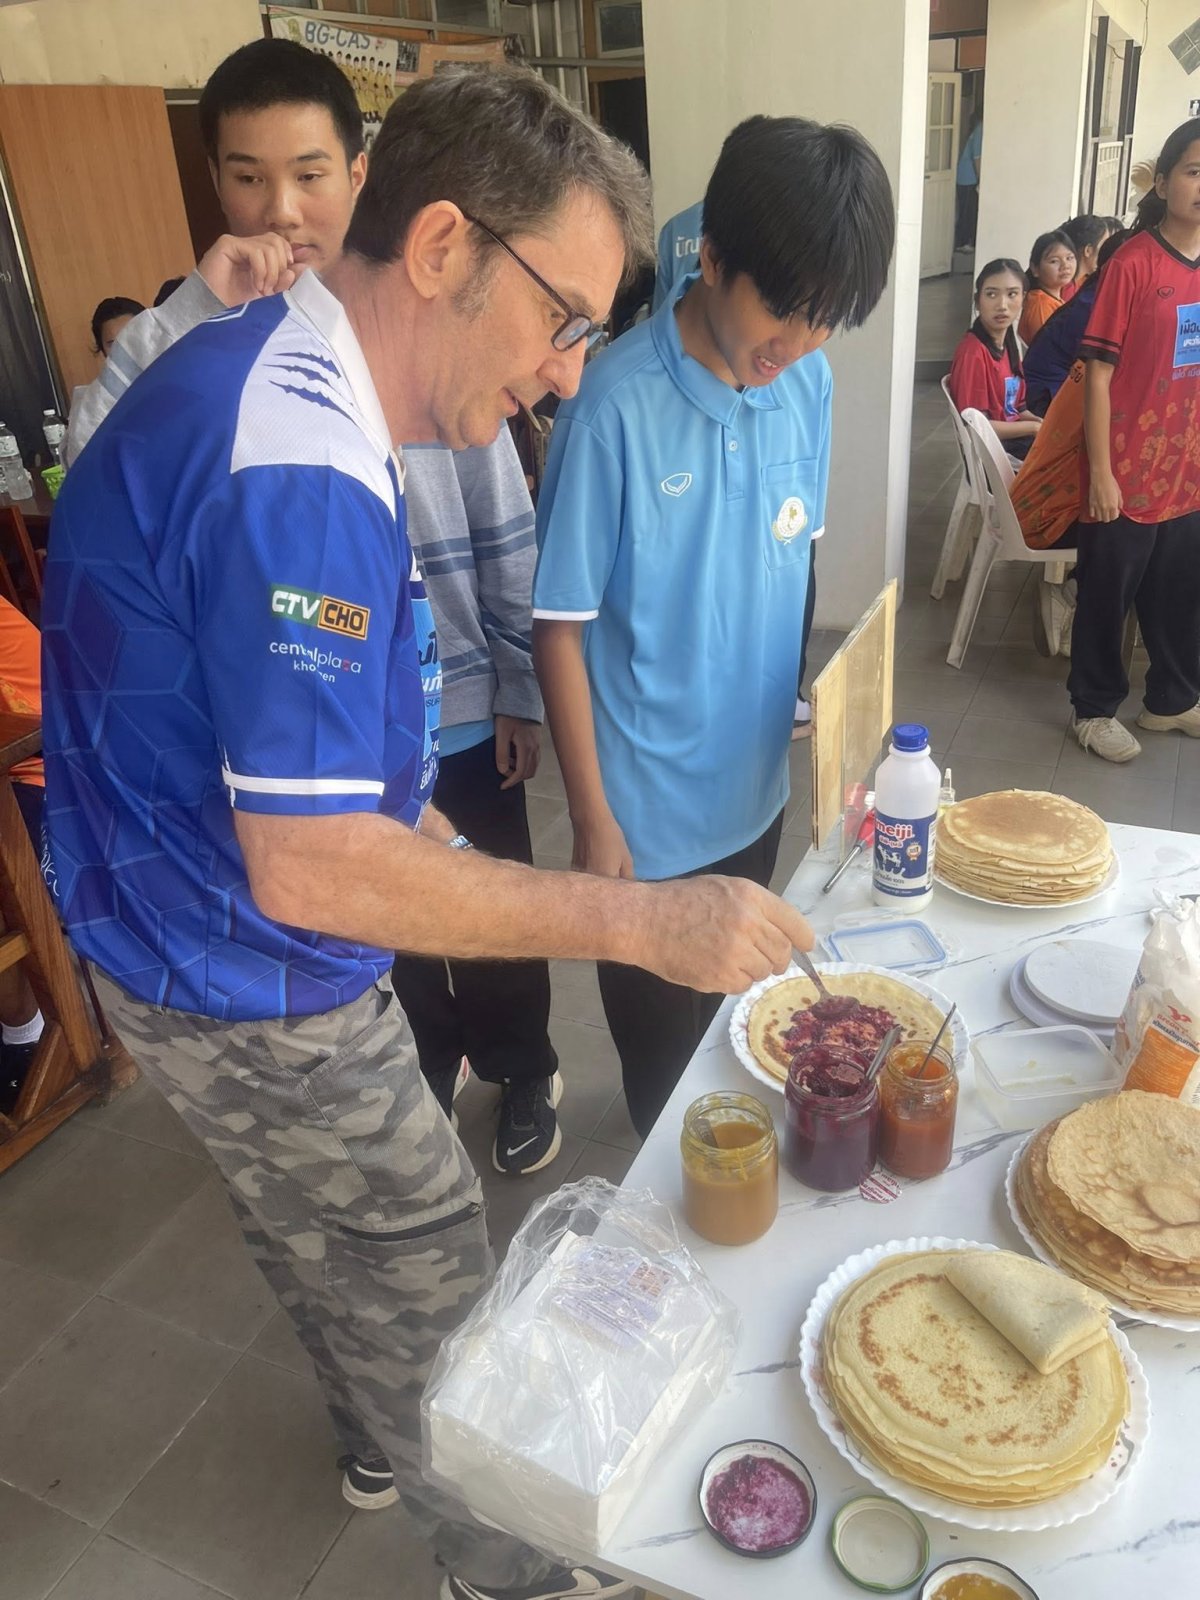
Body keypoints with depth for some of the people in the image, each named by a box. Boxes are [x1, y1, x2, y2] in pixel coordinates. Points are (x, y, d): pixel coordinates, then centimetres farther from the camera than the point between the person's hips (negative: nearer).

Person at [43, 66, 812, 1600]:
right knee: (428, 1283, 12)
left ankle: (377, 1446, 56)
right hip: (253, 987, -9)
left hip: (186, 938, 10)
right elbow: (308, 869, -32)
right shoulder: (295, 473, -31)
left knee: (331, 1244, 29)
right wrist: (641, 921, -28)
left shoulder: (264, 371, 2)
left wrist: (406, 808, 14)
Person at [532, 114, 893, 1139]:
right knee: (663, 1035, 16)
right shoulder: (617, 407, -22)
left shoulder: (809, 383, -5)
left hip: (760, 780, 6)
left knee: (735, 1013, 25)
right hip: (651, 808, -5)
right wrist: (593, 819, -13)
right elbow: (561, 628, -16)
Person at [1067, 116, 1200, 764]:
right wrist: (1101, 472, -15)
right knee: (1108, 594, 8)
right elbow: (1099, 373, -12)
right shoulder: (1134, 262, -11)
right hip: (1127, 471, -6)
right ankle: (1094, 708, 25)